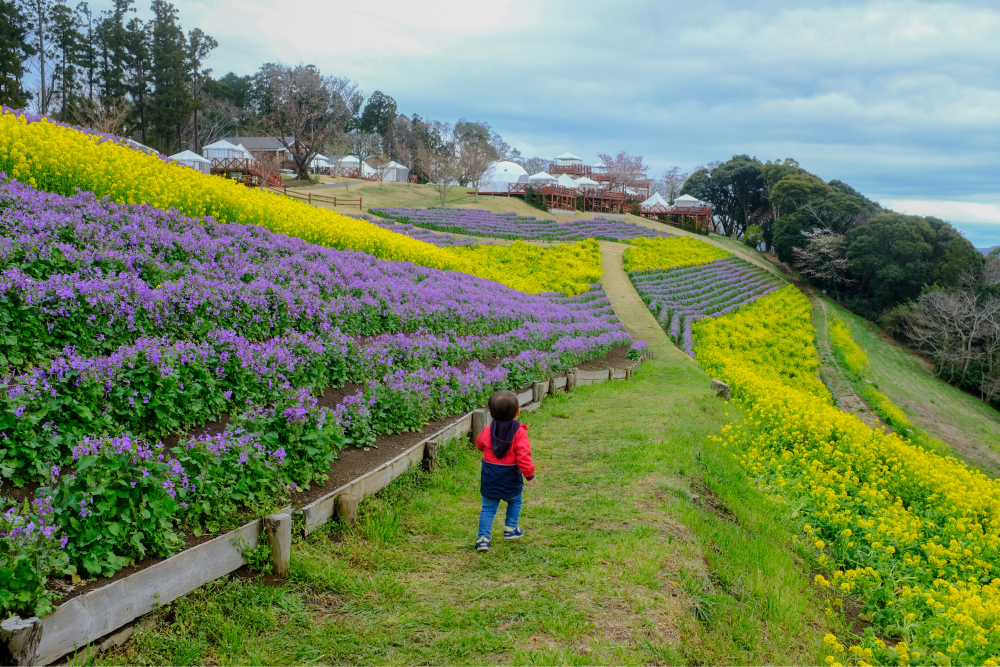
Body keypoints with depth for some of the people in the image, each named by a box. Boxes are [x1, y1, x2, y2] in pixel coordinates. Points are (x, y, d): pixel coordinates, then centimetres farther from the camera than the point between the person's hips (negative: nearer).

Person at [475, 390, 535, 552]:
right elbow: (523, 457, -20)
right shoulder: (519, 432, -17)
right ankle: (510, 529, 32)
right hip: (511, 480, -2)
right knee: (515, 501, 26)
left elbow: (479, 445, 15)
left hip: (489, 479, 2)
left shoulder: (487, 431, -5)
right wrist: (530, 475, -8)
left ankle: (483, 537, 2)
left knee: (488, 508, 11)